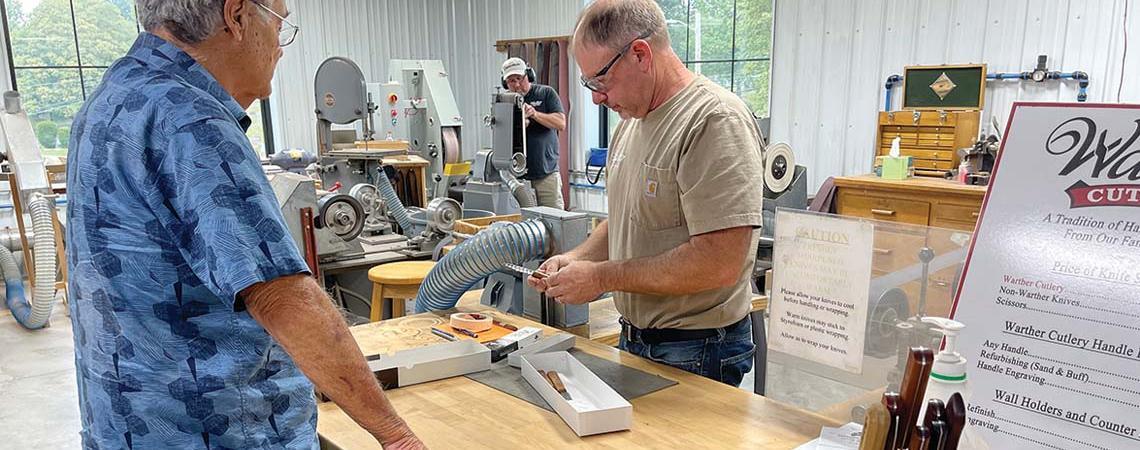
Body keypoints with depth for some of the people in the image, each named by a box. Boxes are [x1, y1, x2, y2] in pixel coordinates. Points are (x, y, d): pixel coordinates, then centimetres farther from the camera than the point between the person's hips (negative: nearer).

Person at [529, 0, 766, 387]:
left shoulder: (715, 120, -20)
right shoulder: (631, 120, 8)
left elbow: (720, 263, -28)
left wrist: (602, 276, -20)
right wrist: (576, 258, 0)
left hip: (697, 354, -8)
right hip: (633, 340, 8)